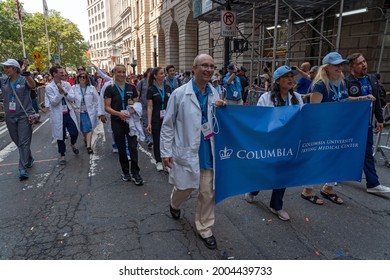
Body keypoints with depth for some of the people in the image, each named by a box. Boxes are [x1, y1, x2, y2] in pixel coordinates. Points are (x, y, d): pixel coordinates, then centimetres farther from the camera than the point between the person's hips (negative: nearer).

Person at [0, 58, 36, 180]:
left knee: (24, 142, -5)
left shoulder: (24, 80, -7)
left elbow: (33, 85, -27)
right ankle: (29, 160, 35)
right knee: (18, 142, 16)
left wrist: (25, 72, -42)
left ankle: (23, 168, -1)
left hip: (24, 116, -5)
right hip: (10, 117, 5)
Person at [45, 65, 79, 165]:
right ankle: (62, 155, 26)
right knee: (61, 136, 7)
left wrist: (65, 92, -19)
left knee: (75, 132, -1)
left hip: (69, 113, 3)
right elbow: (53, 102, -13)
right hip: (58, 115, -3)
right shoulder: (49, 87, -7)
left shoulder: (67, 84, 3)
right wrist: (60, 92, -21)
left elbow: (72, 99, -3)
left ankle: (73, 144, 35)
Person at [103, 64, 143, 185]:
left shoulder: (131, 87, 6)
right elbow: (107, 107, -4)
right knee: (121, 148, 10)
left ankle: (135, 173, 3)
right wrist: (119, 113, -20)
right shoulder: (110, 89, 0)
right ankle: (125, 172, 26)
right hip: (117, 122, -1)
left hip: (130, 121, 1)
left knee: (133, 147, -6)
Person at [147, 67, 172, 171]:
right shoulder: (151, 90, -3)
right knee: (157, 140, 7)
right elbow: (150, 107, -6)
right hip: (156, 119, -2)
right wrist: (149, 123, -11)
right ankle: (158, 161, 21)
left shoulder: (168, 87, 6)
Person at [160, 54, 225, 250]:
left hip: (207, 151, 4)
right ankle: (175, 204, 50)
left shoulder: (214, 94, 5)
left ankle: (205, 228, 29)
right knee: (184, 187, 13)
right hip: (186, 151, -3)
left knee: (207, 192, 8)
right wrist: (166, 152, -6)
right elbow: (168, 125, -4)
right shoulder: (179, 94, -8)